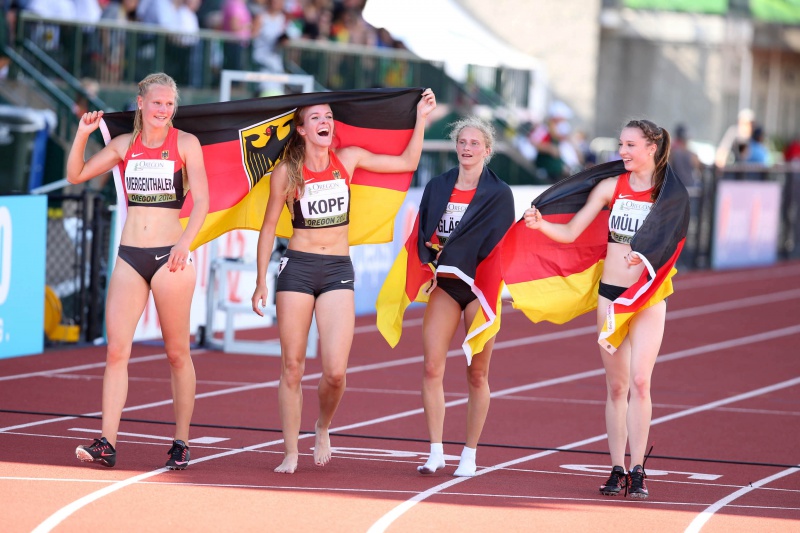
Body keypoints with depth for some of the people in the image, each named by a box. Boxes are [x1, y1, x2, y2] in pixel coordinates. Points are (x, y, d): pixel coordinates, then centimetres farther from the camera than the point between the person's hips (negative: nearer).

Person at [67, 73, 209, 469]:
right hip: (130, 256, 3)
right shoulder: (125, 145, 11)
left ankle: (181, 443, 11)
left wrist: (185, 242, -18)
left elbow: (201, 201, -5)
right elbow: (76, 175, 10)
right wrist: (83, 134, -3)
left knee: (177, 352, 3)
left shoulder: (185, 144, 1)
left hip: (170, 256, -3)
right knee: (116, 350, -6)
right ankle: (107, 443, -8)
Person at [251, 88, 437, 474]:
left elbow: (408, 162, 13)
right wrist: (261, 281, 2)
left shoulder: (348, 159, 5)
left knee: (335, 371, -9)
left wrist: (420, 119, 8)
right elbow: (269, 228, 5)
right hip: (298, 267, -1)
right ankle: (291, 453, 11)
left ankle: (322, 427, 21)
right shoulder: (286, 172, -1)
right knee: (291, 367, 0)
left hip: (338, 270, 1)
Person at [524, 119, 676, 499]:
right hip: (610, 292, 3)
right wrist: (540, 224, -14)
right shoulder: (611, 187, 4)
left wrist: (648, 256, -22)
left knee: (639, 380, -12)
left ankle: (637, 471, -8)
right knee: (616, 385, 6)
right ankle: (617, 470, 11)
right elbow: (571, 233, 4)